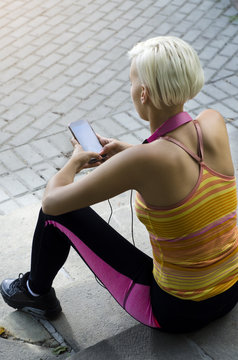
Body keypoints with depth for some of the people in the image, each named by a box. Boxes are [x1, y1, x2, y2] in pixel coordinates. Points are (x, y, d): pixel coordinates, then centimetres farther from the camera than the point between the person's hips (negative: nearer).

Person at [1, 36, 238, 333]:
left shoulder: (143, 160, -28)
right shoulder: (214, 123, -12)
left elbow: (52, 200, -17)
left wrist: (76, 161, 3)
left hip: (176, 312, -6)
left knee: (58, 210, 5)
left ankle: (36, 292, 34)